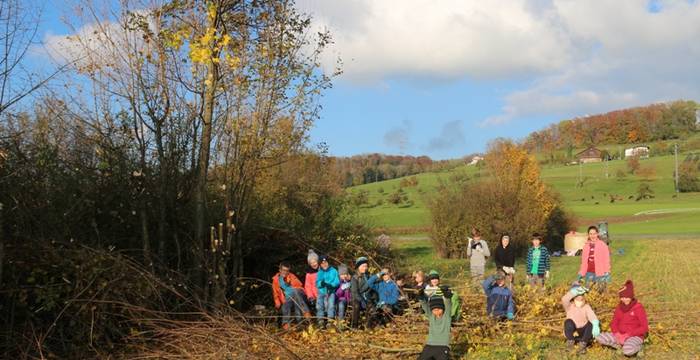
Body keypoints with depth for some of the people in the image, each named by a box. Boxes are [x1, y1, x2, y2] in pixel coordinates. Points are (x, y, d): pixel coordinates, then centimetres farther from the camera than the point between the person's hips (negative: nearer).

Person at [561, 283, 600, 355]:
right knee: (568, 321, -30)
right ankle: (570, 341, -13)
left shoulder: (586, 307, -3)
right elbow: (564, 300, -28)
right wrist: (575, 292, -36)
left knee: (591, 324, -26)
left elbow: (592, 316, -22)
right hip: (572, 333, -1)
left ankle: (583, 344, -20)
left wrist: (595, 325, -44)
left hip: (583, 332, 1)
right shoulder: (569, 306, -5)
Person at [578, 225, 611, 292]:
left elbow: (606, 260, -4)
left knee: (601, 292, -2)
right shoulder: (586, 246, 9)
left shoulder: (603, 245, -3)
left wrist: (607, 273, -10)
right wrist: (581, 273, 11)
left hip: (600, 273, -4)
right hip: (589, 273, 4)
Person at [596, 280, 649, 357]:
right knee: (599, 338, -14)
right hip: (620, 335, 5)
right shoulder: (620, 307, 4)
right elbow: (614, 323, 8)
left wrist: (629, 334, -20)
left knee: (628, 351, -37)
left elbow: (644, 327, -14)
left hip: (635, 336, -5)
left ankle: (637, 347, -4)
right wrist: (617, 333, -14)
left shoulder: (638, 308, -13)